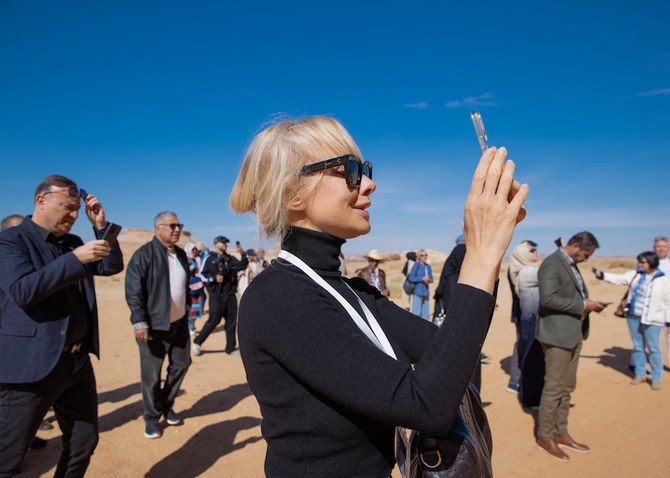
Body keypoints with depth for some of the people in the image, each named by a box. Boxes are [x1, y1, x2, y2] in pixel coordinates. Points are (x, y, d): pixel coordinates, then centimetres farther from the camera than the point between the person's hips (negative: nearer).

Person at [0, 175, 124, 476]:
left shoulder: (72, 243, 12)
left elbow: (113, 266, 10)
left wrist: (101, 226, 0)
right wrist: (75, 259, -27)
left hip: (78, 362, 7)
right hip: (33, 365, -7)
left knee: (84, 443, 17)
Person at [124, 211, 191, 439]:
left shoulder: (181, 254, 8)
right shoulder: (144, 254, -13)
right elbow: (133, 290, -16)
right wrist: (140, 322, -18)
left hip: (179, 322, 7)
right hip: (153, 325, -7)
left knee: (181, 364, 16)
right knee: (151, 375, 5)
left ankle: (166, 405, 36)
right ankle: (152, 417, 24)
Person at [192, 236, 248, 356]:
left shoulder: (230, 259, 13)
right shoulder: (210, 259, 1)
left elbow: (242, 265, 0)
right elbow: (202, 275, -3)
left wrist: (243, 254, -13)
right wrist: (214, 278, -16)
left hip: (230, 294, 5)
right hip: (216, 295, -5)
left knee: (231, 321, 7)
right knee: (213, 320, -8)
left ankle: (230, 348, 17)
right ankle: (197, 342, 10)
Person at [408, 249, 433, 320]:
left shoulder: (428, 266, 13)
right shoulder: (416, 265, -5)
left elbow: (431, 278, 18)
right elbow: (411, 278, -9)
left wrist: (429, 280, -4)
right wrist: (422, 279, -16)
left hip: (426, 292, 6)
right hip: (417, 292, -6)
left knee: (425, 314, 7)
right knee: (416, 313, -6)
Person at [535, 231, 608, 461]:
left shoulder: (571, 265, 15)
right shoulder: (552, 264, -16)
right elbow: (548, 298, -26)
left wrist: (587, 303, 2)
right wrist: (582, 306, -20)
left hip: (573, 334, 10)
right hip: (557, 335, -10)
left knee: (566, 387, 16)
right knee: (554, 388, 0)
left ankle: (560, 433, 28)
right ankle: (545, 436, 13)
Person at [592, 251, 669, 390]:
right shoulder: (635, 274, 2)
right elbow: (618, 279, -2)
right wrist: (600, 274, -15)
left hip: (652, 320, -4)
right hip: (633, 316, 4)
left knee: (653, 348, 2)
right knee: (638, 347, 13)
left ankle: (656, 378, 16)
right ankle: (640, 374, 25)